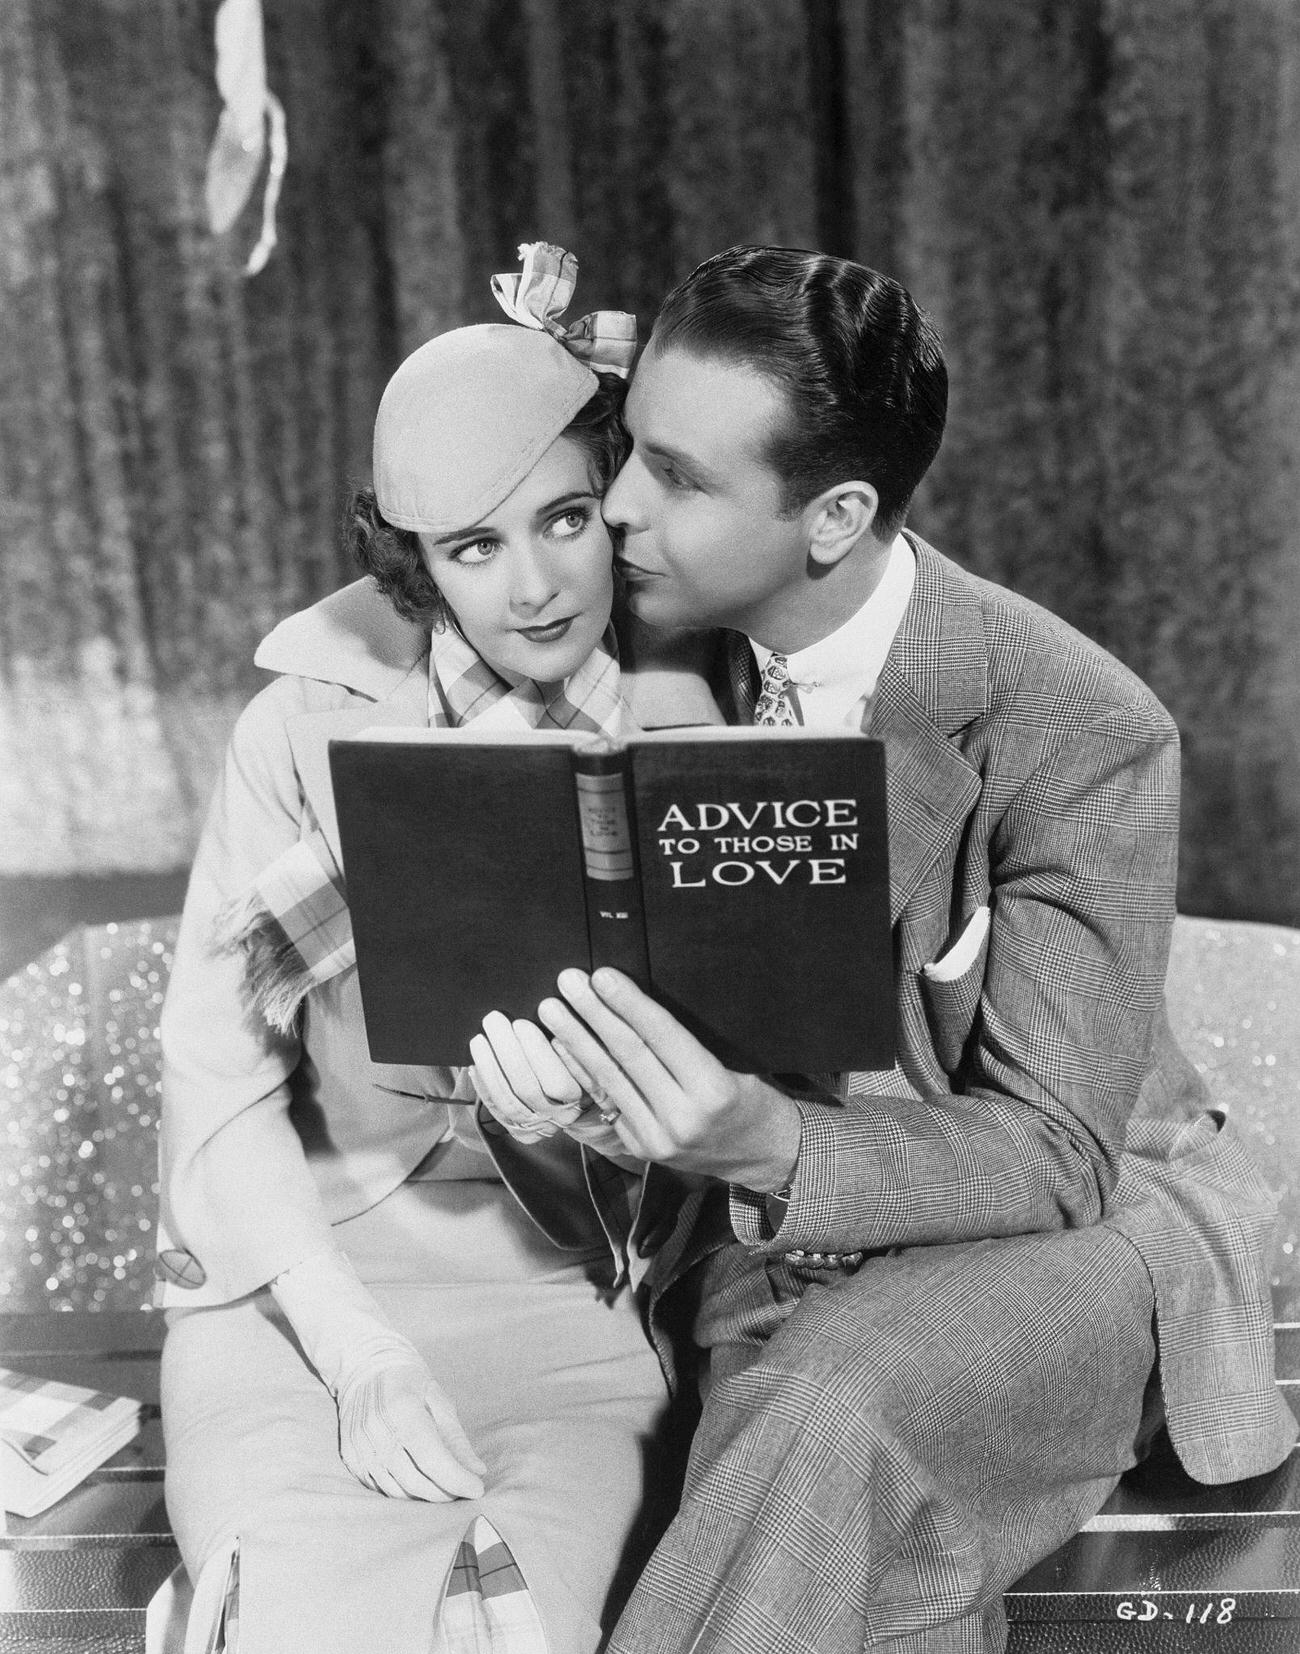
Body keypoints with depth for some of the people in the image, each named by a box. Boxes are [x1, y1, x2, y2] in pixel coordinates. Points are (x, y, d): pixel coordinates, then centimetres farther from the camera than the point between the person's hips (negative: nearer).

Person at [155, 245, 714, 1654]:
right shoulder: (312, 725, -2)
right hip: (300, 1283, 0)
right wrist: (350, 1341, -12)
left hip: (571, 1290, 1)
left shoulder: (688, 731, 1)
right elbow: (216, 1063, -2)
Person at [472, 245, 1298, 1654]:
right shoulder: (666, 658, -6)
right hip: (787, 1221, 3)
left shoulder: (1082, 737, -21)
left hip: (1075, 1216, -3)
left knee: (831, 1416, -33)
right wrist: (567, 1064, -23)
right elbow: (653, 965, 3)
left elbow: (1055, 1154, -18)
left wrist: (769, 1141, -37)